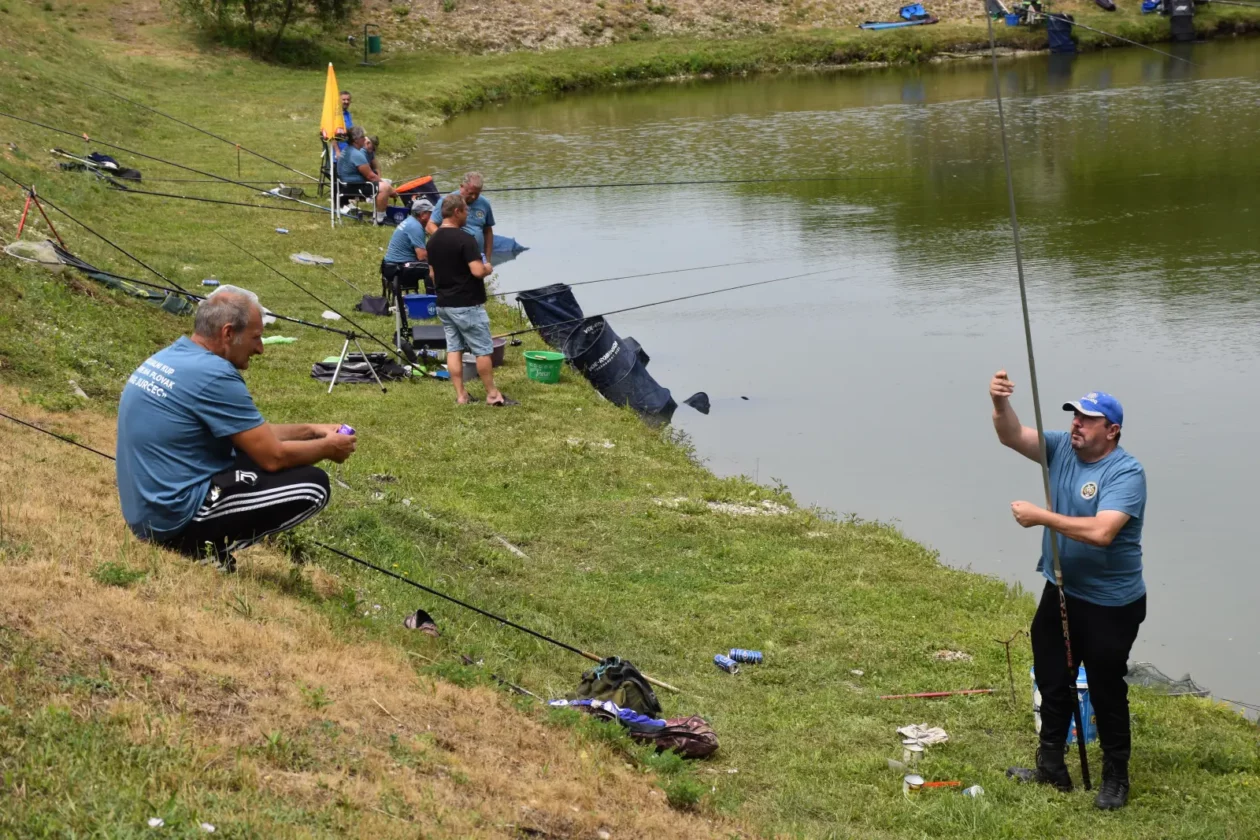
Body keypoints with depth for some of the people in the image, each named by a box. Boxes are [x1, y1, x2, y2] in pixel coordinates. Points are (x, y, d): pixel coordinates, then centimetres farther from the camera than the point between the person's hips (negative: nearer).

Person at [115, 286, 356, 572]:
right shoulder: (214, 374, -19)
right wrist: (327, 448, 3)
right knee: (313, 485, -7)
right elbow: (273, 457, -14)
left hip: (146, 511, 10)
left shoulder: (169, 357, 10)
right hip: (177, 518, -9)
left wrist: (310, 430, 19)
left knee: (255, 451, 24)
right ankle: (212, 548, -7)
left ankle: (202, 542, 12)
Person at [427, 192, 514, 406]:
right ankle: (492, 394, 6)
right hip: (467, 305, -8)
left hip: (443, 304, 8)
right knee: (483, 350, 1)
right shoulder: (464, 239, -19)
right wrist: (488, 269, -4)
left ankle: (461, 395, 9)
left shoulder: (433, 240, 7)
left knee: (453, 349, 9)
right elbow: (478, 271, -24)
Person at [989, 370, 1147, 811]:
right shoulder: (1062, 448, -1)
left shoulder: (1126, 473, -22)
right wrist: (1000, 403, -31)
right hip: (1061, 592, 7)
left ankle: (1116, 779, 19)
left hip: (1110, 604, -7)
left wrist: (1040, 517, -29)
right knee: (1053, 681, 18)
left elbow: (1100, 531, -34)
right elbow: (1013, 437, -10)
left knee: (1107, 691, 4)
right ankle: (1051, 766, 32)